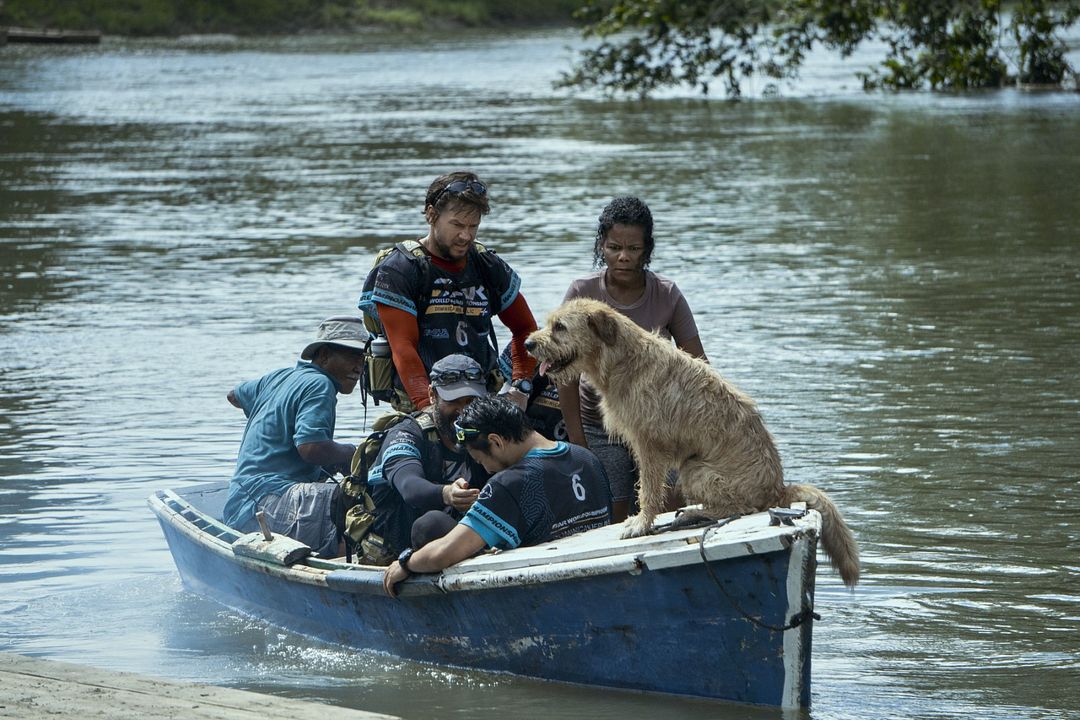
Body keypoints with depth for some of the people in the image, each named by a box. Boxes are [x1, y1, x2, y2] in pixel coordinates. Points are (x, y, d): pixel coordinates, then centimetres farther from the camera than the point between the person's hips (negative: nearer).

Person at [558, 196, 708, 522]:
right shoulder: (583, 293, -8)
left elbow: (695, 360, 1)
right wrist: (576, 437, -5)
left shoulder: (667, 295, -5)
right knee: (612, 524, -2)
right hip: (601, 429, -1)